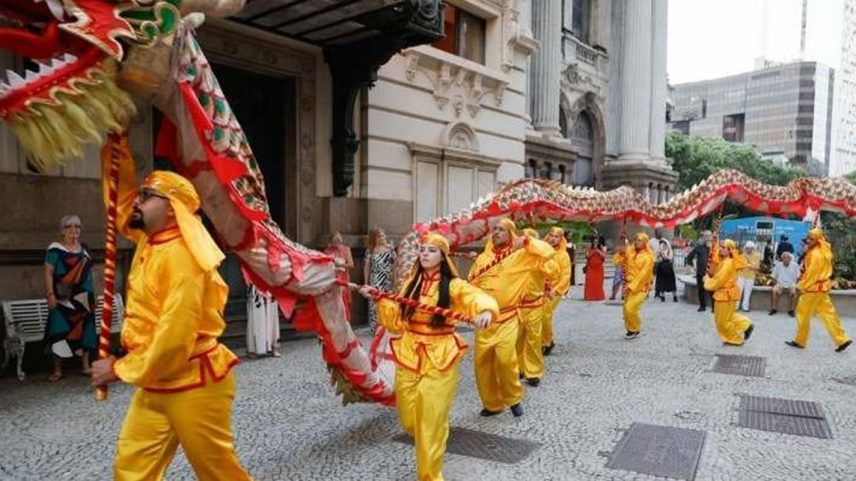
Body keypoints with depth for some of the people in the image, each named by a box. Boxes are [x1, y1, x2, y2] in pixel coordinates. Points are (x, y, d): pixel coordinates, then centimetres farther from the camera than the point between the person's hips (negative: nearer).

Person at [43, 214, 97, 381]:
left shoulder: (84, 249, 14)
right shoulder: (55, 248, -3)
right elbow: (48, 273, -8)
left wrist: (92, 295, 16)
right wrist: (50, 294, -17)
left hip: (83, 298, 5)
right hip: (63, 298, -5)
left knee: (84, 329, 7)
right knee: (60, 331, -5)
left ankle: (86, 366, 14)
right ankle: (57, 370, 4)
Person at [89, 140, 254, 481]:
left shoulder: (182, 257, -23)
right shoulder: (148, 241, 4)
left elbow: (174, 337, -26)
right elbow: (121, 196, 17)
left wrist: (120, 369, -14)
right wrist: (117, 150, 4)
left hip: (193, 386, -9)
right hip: (154, 386, 9)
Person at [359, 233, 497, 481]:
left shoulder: (453, 285, -6)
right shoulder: (411, 283, 9)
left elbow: (478, 297, -26)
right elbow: (397, 321, 12)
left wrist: (486, 311, -48)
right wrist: (380, 300, 0)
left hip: (439, 359, -4)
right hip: (408, 356, 4)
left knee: (432, 422, 1)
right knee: (409, 419, 13)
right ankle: (427, 449, 48)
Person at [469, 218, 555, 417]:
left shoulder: (521, 256, -2)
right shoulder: (482, 258, 10)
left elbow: (548, 252, -13)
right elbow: (471, 285, 16)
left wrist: (526, 241, -18)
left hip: (507, 318, -4)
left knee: (505, 359, -17)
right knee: (481, 361, 6)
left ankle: (514, 398, 11)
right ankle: (492, 403, 25)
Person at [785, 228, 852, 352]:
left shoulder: (816, 254, -20)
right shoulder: (824, 252, 11)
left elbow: (811, 273, -21)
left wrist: (801, 286, -13)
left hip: (813, 288, -9)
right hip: (821, 287, 9)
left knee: (803, 314, 2)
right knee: (827, 313, 12)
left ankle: (800, 341, 12)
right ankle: (842, 340, 13)